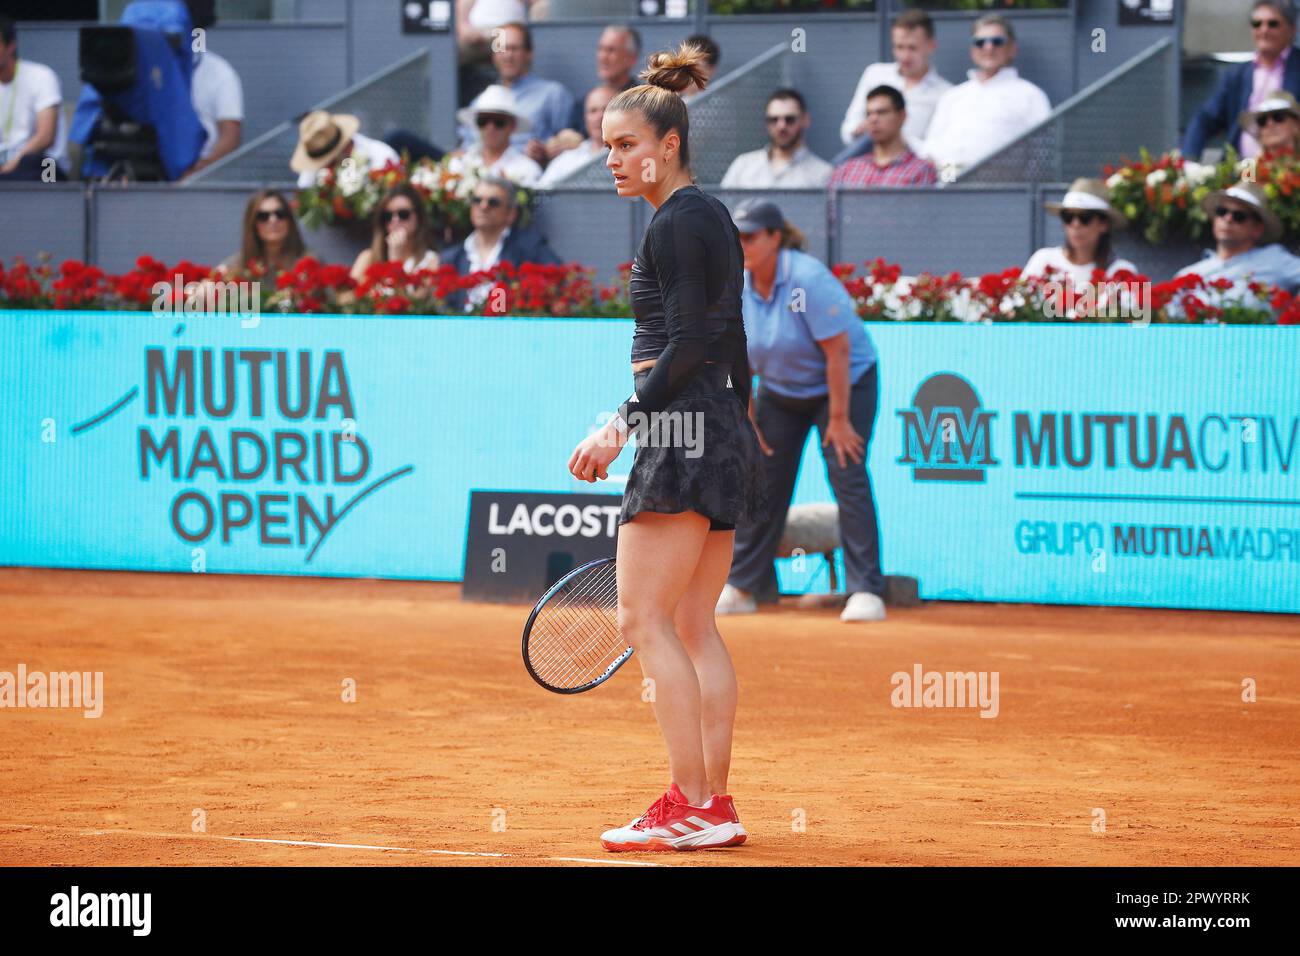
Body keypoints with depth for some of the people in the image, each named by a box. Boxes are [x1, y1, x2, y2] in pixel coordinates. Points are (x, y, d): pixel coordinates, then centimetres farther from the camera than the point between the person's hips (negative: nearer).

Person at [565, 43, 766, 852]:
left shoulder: (677, 224, -13)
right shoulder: (713, 218, 16)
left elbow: (686, 348, -20)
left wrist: (623, 426, -22)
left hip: (685, 428, -10)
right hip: (726, 432, 10)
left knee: (646, 619, -9)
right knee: (695, 626, 11)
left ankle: (691, 807, -13)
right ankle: (715, 806, 10)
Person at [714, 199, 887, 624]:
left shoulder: (809, 279, -29)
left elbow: (838, 352, -26)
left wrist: (838, 419, -24)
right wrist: (747, 417, -2)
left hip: (845, 383, -6)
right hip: (779, 390, 6)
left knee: (847, 475, -16)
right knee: (762, 481, 2)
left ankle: (866, 592, -14)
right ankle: (740, 588, 11)